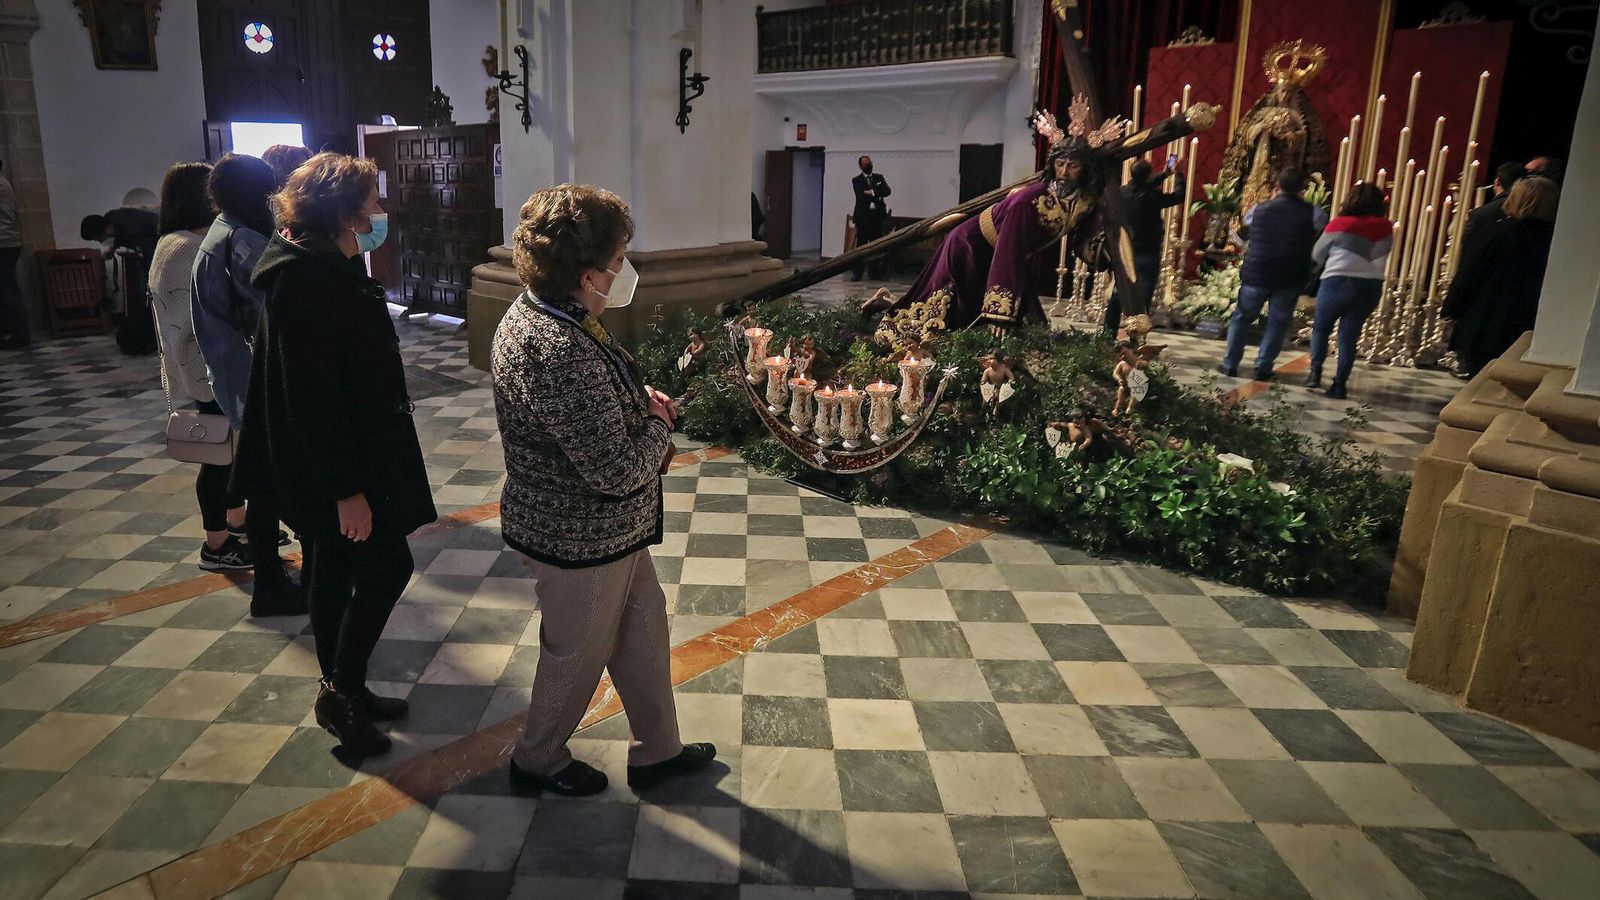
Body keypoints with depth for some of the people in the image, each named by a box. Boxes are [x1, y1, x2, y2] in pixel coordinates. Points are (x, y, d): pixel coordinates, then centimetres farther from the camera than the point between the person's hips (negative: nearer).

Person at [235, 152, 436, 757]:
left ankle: (342, 693, 30)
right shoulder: (305, 281, -22)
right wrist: (346, 490, -24)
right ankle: (340, 692, 9)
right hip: (334, 462, -10)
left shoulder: (325, 268, 9)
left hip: (347, 454, 10)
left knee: (335, 571, 17)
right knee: (387, 566, -4)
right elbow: (311, 396, -25)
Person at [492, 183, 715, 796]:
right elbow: (617, 471, -31)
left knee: (643, 626, 22)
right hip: (581, 537, -9)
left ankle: (658, 750, 41)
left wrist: (640, 399, -1)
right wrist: (658, 423, -12)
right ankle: (538, 762, 41)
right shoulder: (565, 353, -34)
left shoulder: (532, 312, -1)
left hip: (605, 527, 10)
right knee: (576, 654, 15)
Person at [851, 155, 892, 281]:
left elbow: (887, 191, -1)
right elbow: (861, 195, -12)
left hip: (878, 216, 3)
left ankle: (875, 273, 9)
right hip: (863, 217, -3)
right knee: (861, 244, -5)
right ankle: (858, 273, -3)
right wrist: (877, 194, -12)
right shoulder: (856, 180, 6)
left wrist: (871, 192, -12)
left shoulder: (879, 178, 15)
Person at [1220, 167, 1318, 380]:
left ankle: (1230, 364, 11)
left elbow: (1247, 219, 20)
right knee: (1277, 323, 7)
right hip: (1290, 277, -1)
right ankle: (1263, 368, 3)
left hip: (1256, 274, 1)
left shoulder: (1261, 209, 0)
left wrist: (1272, 201, 25)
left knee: (1242, 318, 13)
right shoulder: (1308, 212, -5)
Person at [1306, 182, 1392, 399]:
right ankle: (1340, 384, 3)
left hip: (1338, 282, -3)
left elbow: (1317, 255, 5)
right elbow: (1382, 257, 1)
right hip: (1371, 286, 3)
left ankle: (1315, 373, 9)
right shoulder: (1386, 228, 2)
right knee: (1349, 335, 6)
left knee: (1321, 328, 16)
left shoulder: (1340, 224, -4)